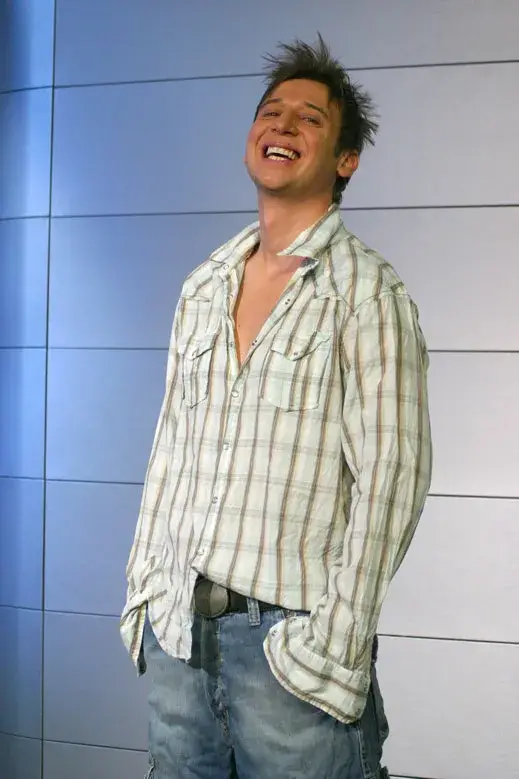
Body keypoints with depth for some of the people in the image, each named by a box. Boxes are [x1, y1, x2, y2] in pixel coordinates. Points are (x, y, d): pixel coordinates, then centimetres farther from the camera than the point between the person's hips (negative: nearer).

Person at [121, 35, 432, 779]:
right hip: (177, 629, 5)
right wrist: (145, 592, 9)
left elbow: (389, 480, -13)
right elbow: (171, 448, 13)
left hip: (287, 635, -5)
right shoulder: (203, 287, 10)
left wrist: (336, 649, -15)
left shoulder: (367, 291, -8)